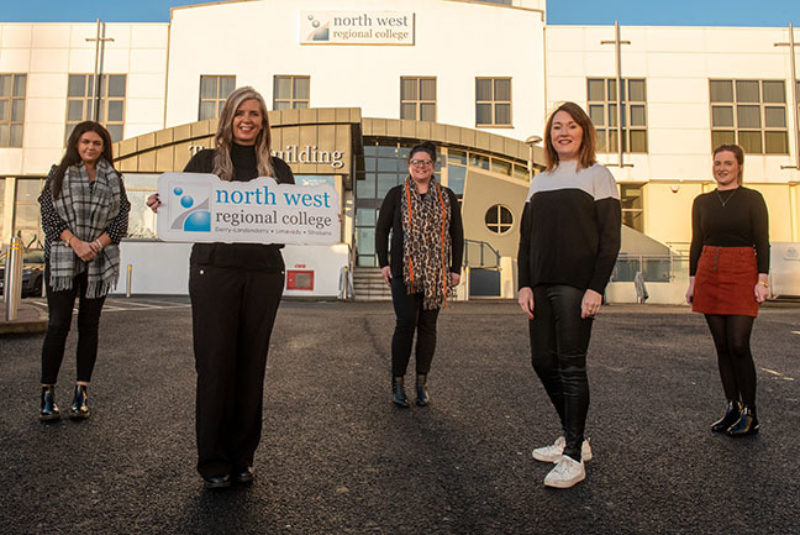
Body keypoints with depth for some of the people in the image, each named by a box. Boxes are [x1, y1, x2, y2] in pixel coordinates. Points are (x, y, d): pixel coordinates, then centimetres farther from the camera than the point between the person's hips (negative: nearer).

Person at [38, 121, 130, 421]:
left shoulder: (114, 179, 12)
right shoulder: (59, 174, 9)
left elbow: (121, 219, 5)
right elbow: (48, 214, 1)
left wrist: (97, 244, -10)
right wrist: (75, 242, -13)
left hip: (100, 261, 2)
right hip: (62, 259, -1)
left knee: (89, 325, 4)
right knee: (58, 324, -5)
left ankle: (81, 394, 10)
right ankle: (48, 394, 4)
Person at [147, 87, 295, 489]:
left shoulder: (278, 170, 15)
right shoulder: (205, 161, 11)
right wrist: (162, 205, -16)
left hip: (264, 275, 2)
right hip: (214, 271, -1)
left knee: (251, 366, 6)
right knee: (215, 364, 0)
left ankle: (241, 458, 19)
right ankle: (213, 462, 13)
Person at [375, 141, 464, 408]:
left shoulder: (447, 197, 11)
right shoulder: (396, 194, 7)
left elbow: (456, 234, 12)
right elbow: (382, 229, 7)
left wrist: (456, 268, 6)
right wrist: (383, 263, -1)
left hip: (436, 273, 2)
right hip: (404, 271, -2)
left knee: (428, 325, 5)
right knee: (406, 323, -7)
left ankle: (422, 382, 14)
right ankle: (398, 383, 4)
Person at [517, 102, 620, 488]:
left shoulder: (597, 176, 1)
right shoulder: (539, 182, 17)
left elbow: (610, 238, -5)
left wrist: (596, 288, -14)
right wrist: (525, 285, 5)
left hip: (576, 286, -6)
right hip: (541, 285, 6)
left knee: (571, 365, -5)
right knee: (542, 361, 8)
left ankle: (573, 458, 5)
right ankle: (572, 438, 26)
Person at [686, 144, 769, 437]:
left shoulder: (752, 199, 2)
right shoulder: (702, 201, 12)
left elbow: (762, 243, -1)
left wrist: (762, 280, -10)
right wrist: (693, 280, 10)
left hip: (742, 275, -4)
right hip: (709, 274, 4)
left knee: (738, 344, -8)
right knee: (722, 346, 6)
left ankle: (749, 413, 6)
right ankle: (733, 407, 16)